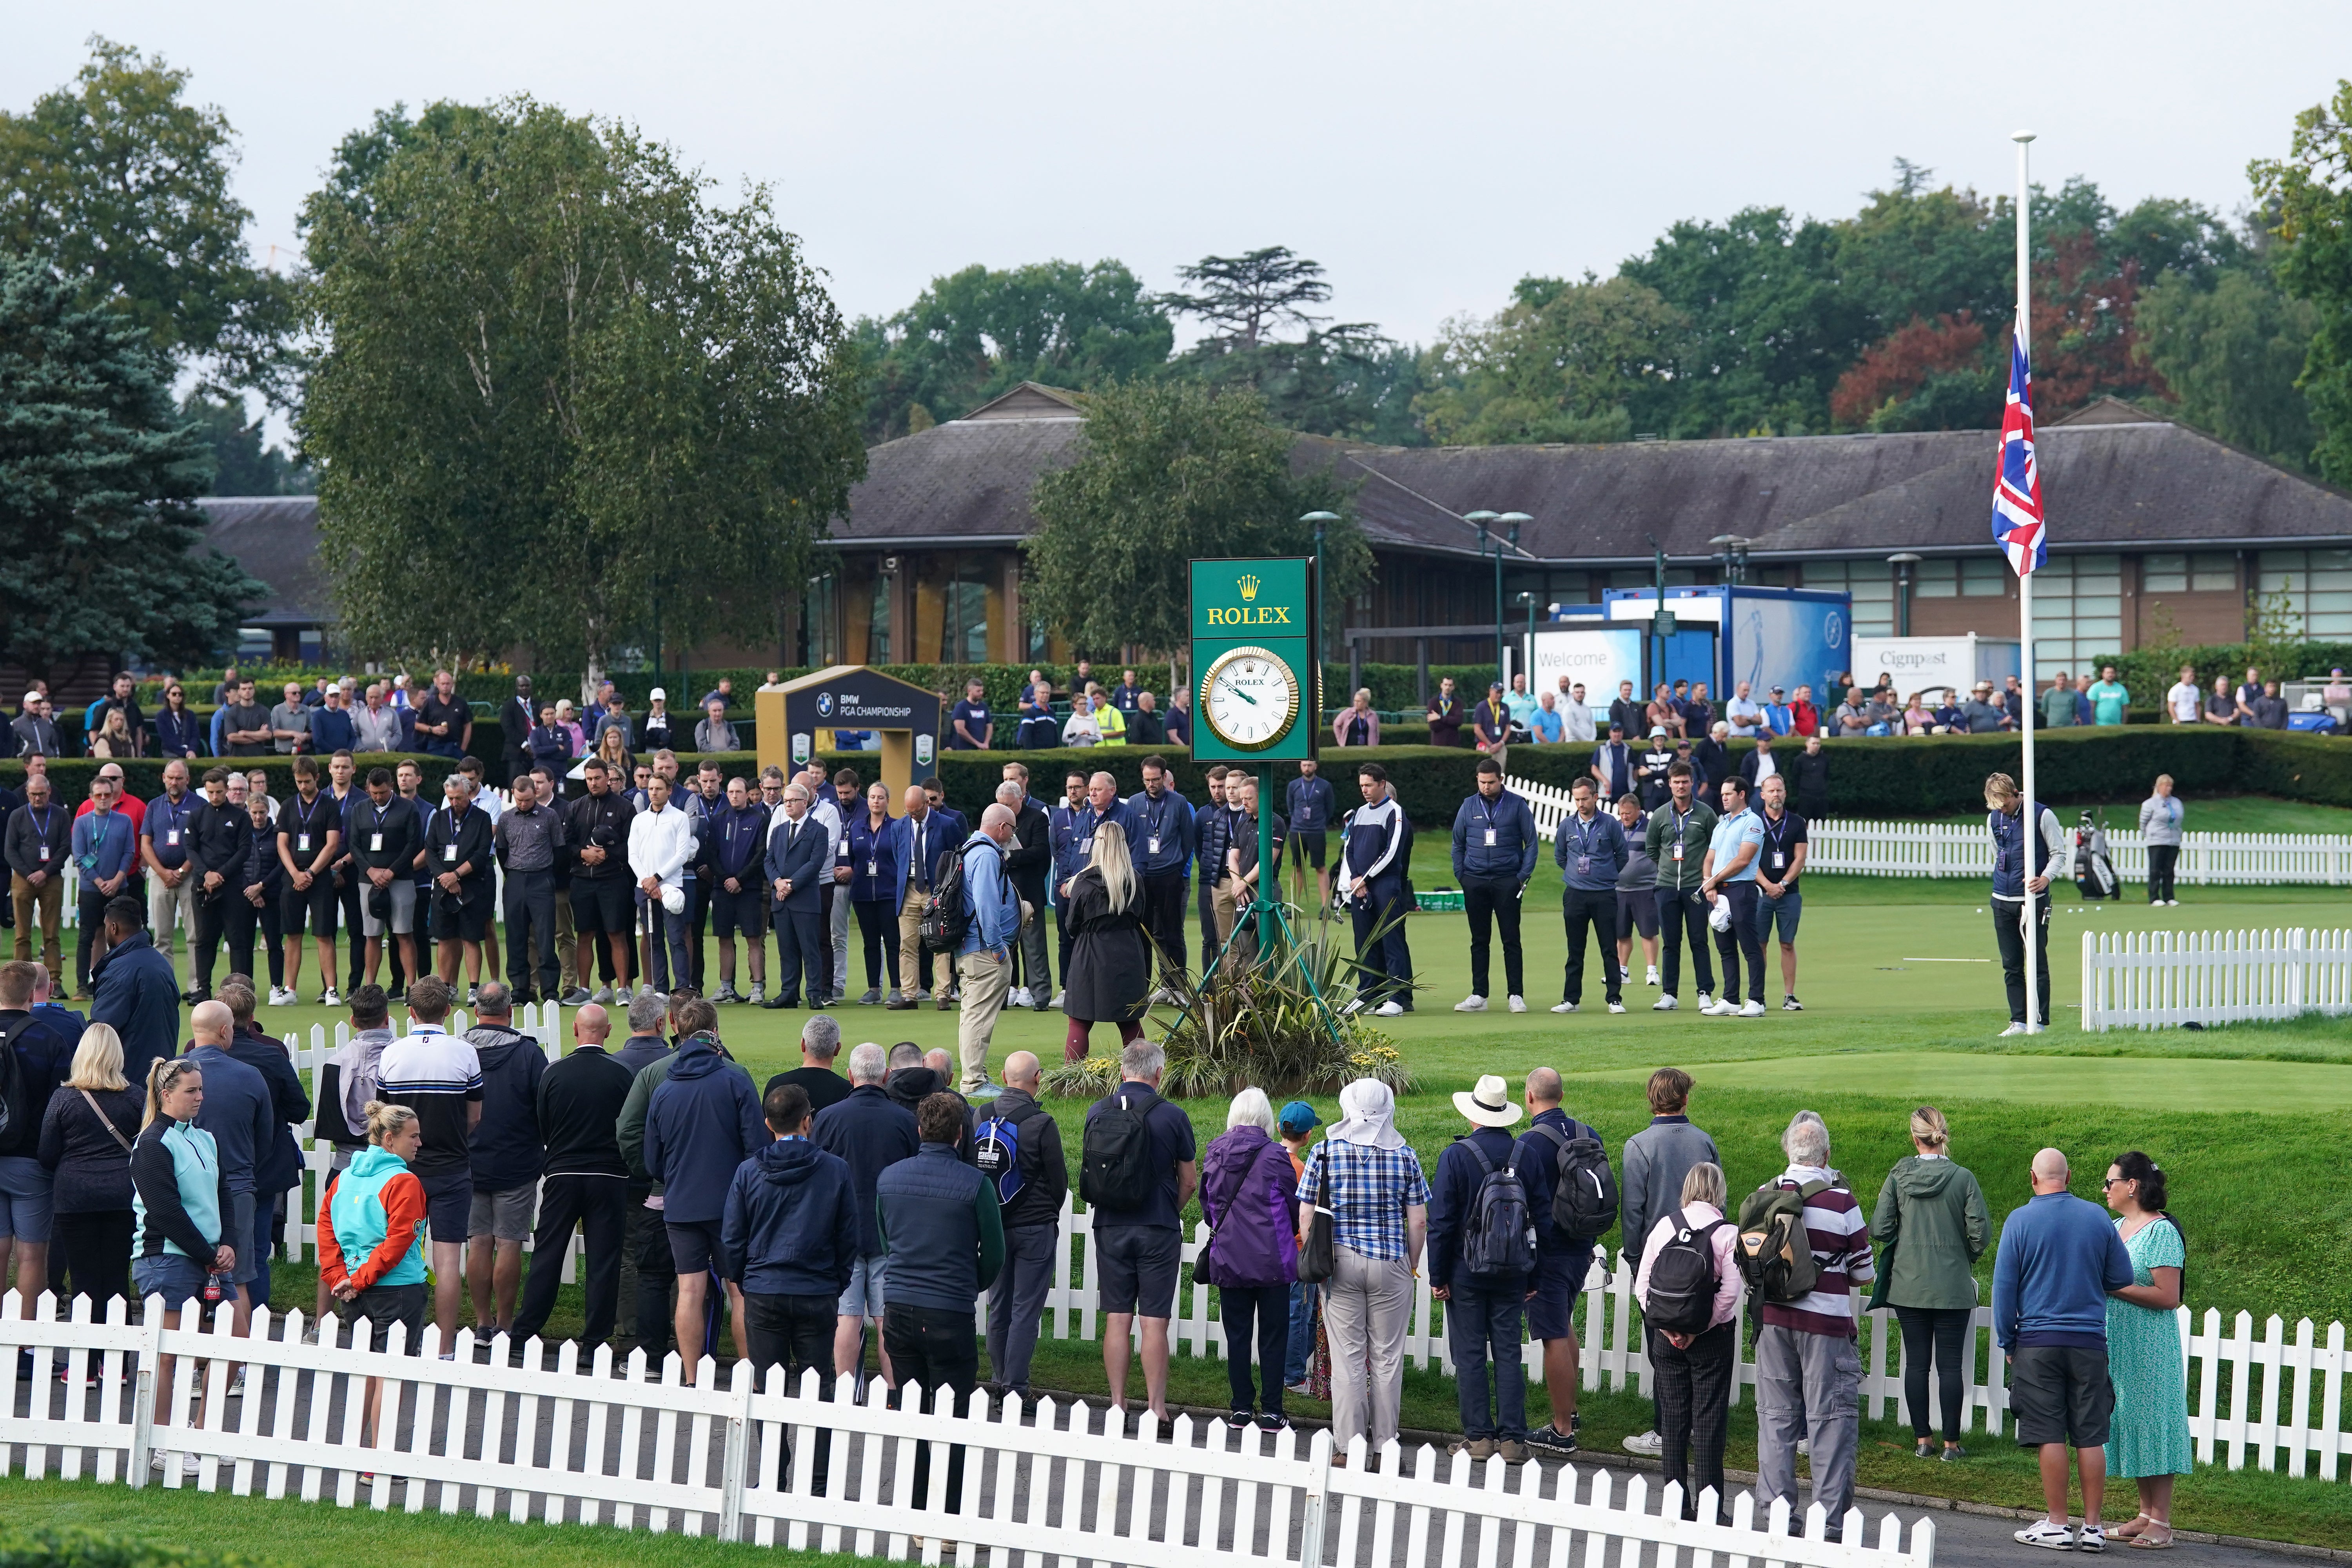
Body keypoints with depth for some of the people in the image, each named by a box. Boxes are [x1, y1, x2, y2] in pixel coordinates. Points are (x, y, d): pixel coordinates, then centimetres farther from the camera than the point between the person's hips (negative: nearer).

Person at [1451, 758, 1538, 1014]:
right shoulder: (1469, 806, 7)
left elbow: (1531, 842, 4)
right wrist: (1461, 876, 5)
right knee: (1479, 941, 5)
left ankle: (1516, 995, 1)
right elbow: (1458, 844, 15)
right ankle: (1479, 996, 8)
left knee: (1511, 940, -2)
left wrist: (1523, 876, -4)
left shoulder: (1517, 805, 1)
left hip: (1507, 881, -2)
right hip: (1475, 882, 2)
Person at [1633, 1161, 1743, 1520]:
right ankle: (1710, 1507, 2)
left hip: (1667, 1338, 3)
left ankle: (1678, 1504, 11)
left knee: (1672, 1416, 10)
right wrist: (1701, 1328, -10)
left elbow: (1642, 1285, -3)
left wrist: (1666, 1328, -2)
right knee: (1709, 1419, 3)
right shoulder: (1727, 1233, -9)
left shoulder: (1664, 1226, -1)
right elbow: (1730, 1291, -18)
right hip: (1711, 1339, -2)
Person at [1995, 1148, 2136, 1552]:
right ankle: (2093, 1527, 3)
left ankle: (2056, 1525, 1)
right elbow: (2123, 1278, 8)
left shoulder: (2020, 1221, -4)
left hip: (2038, 1341, -2)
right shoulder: (2097, 1218, 2)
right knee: (2090, 1438, 3)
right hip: (2090, 1342, 2)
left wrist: (2007, 1342, 8)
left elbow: (2004, 1287, -2)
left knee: (2050, 1437, 0)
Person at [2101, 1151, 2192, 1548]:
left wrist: (2113, 1288, -19)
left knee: (2152, 1424, -5)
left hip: (2150, 1348, -8)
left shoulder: (2161, 1232, -13)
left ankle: (2162, 1523, -2)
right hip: (2116, 1346, 8)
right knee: (2129, 1423, 10)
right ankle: (2146, 1514, 16)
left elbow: (2168, 1296, -19)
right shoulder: (2116, 1228, 13)